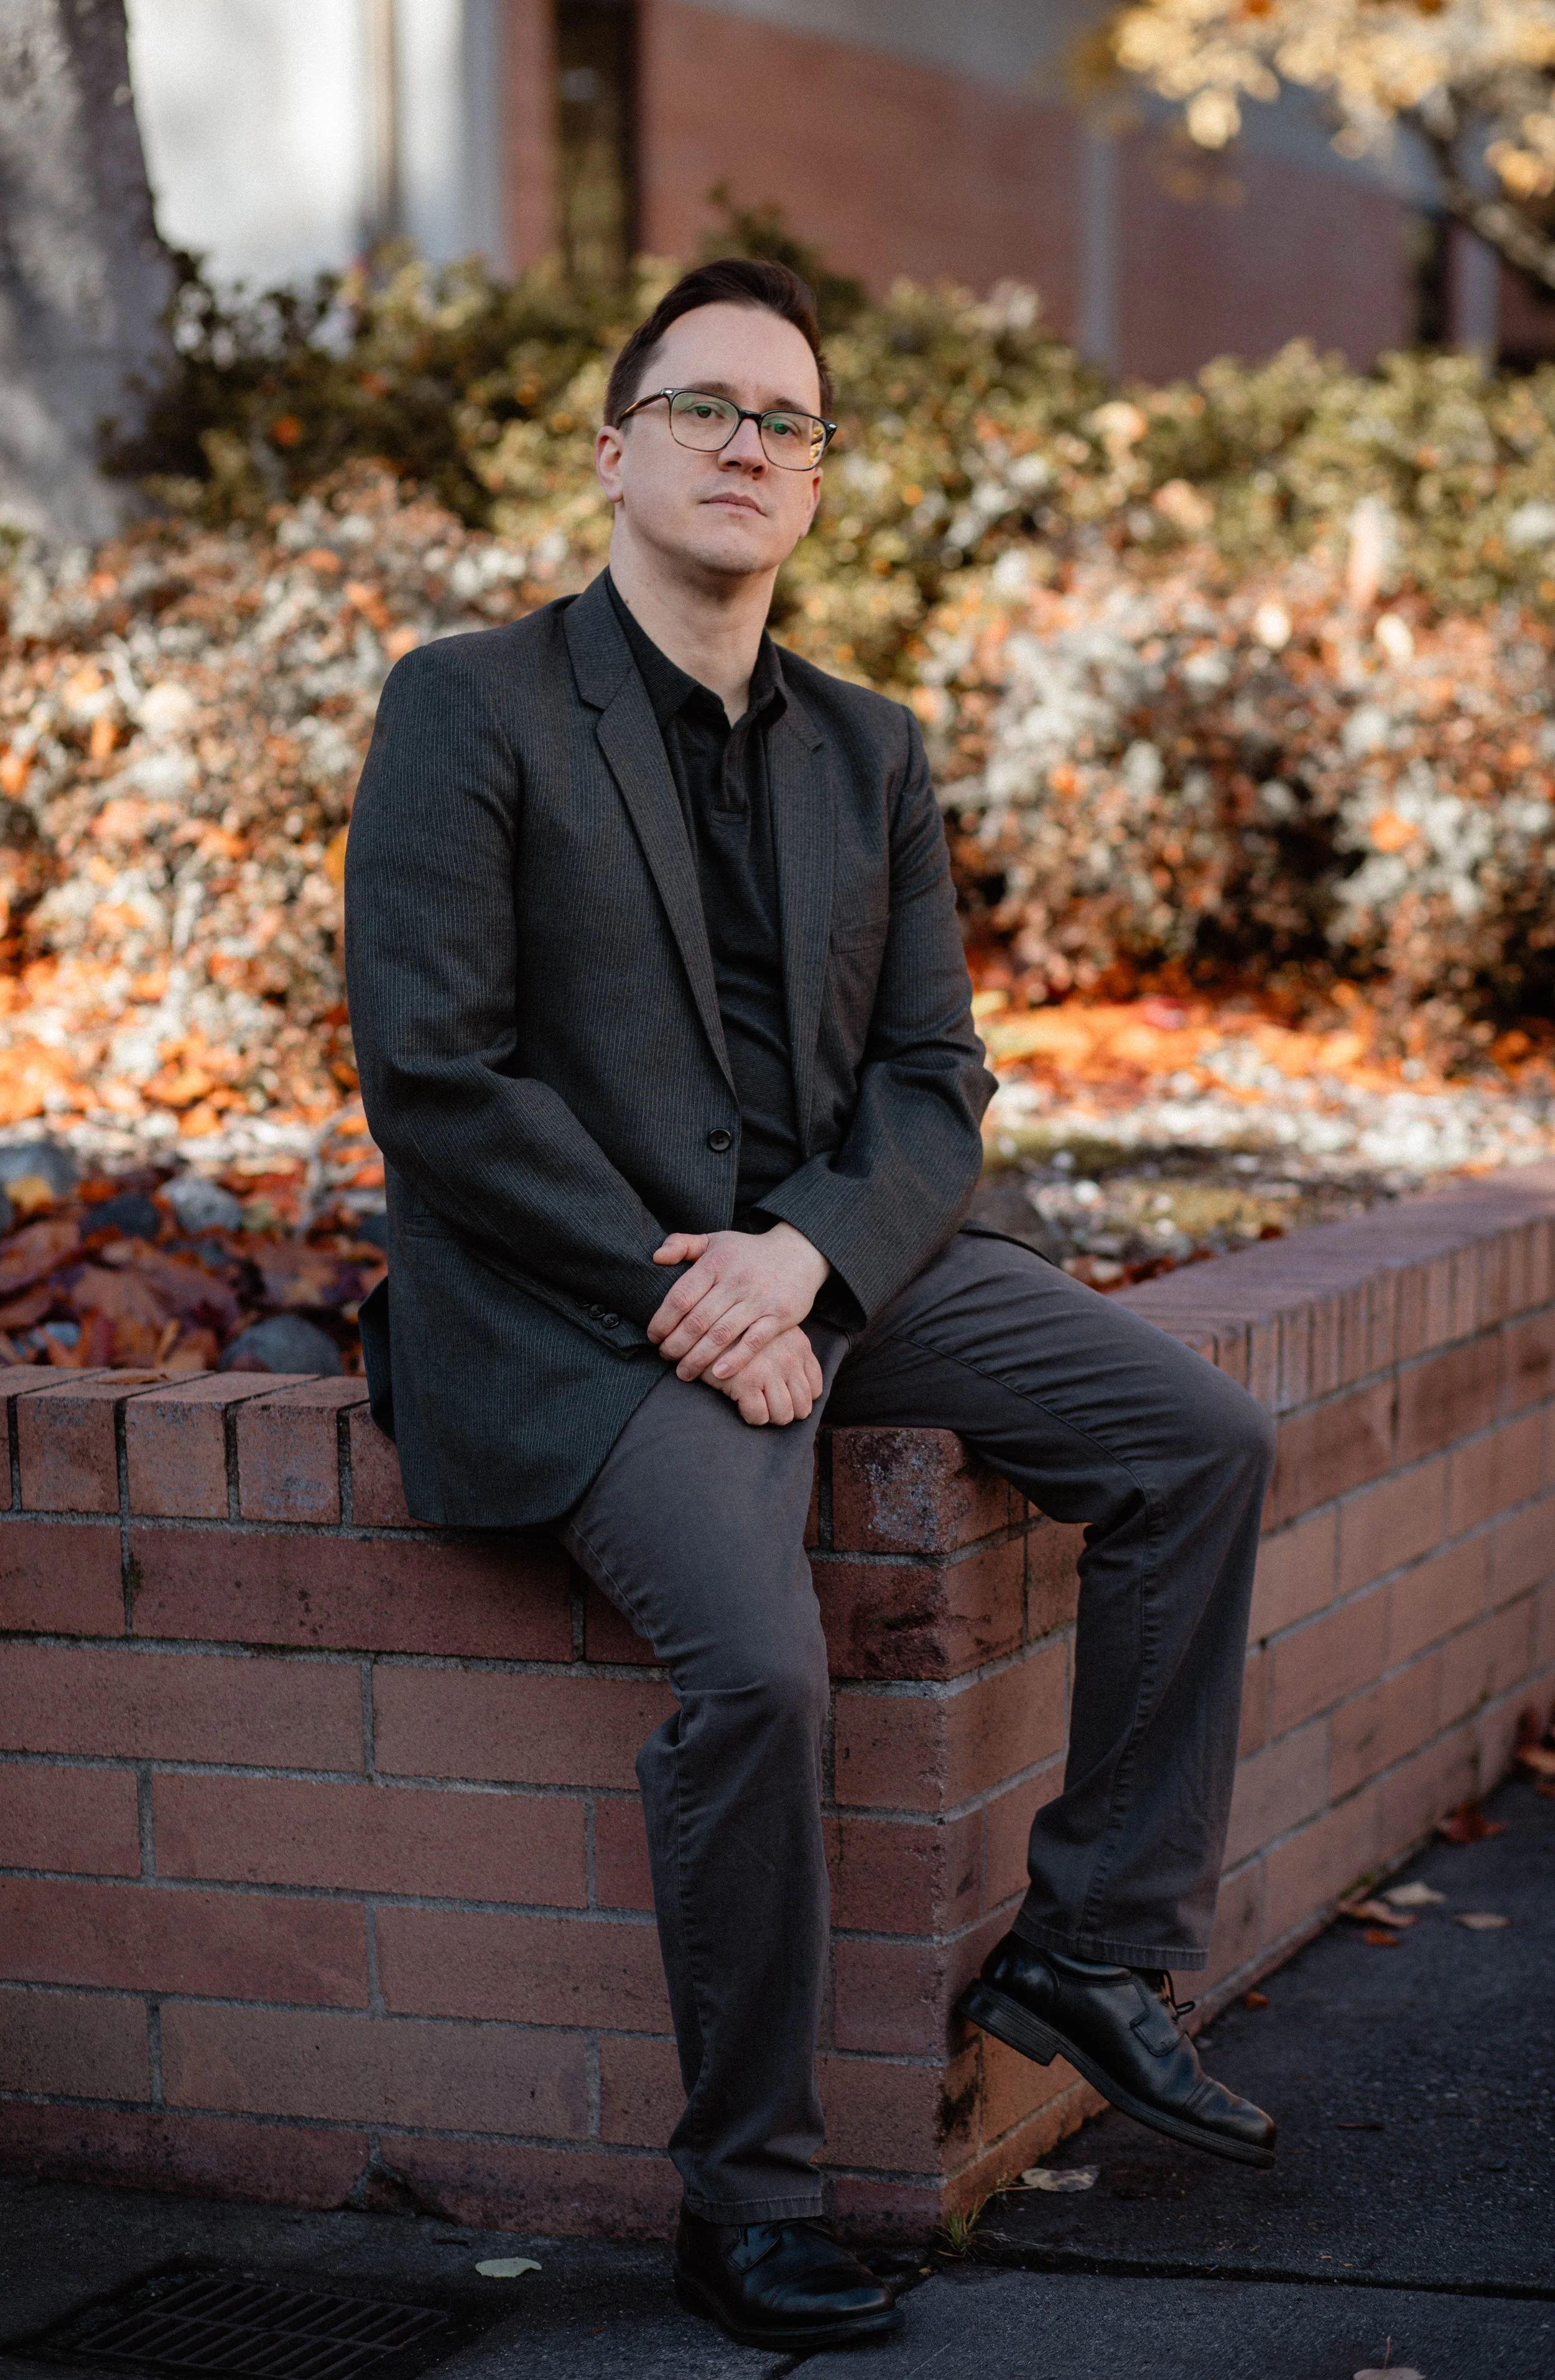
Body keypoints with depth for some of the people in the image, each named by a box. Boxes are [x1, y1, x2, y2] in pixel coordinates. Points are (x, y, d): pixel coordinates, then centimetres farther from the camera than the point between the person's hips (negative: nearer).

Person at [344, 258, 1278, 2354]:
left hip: (834, 1259, 6)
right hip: (572, 1297, -6)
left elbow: (934, 1078, 9)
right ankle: (745, 2197, -11)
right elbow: (434, 1075, -13)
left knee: (1203, 1440, -8)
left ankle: (1096, 1949, 3)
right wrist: (674, 1293, -17)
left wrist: (805, 1255, -13)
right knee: (758, 1659, -28)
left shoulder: (872, 752, 14)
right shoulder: (470, 710, -5)